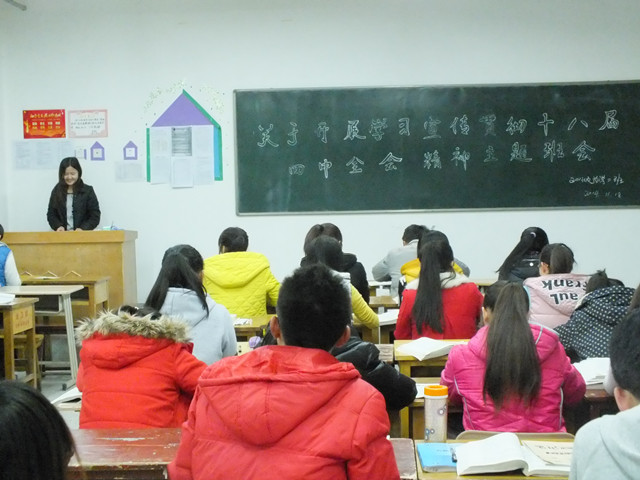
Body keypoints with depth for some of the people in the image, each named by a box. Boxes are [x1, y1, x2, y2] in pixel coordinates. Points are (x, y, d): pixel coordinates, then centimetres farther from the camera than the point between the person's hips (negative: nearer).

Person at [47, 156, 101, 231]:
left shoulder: (87, 191, 5)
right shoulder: (57, 191, 11)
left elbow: (95, 216, 3)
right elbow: (51, 214, 14)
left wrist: (82, 228, -13)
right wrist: (58, 226, -5)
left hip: (82, 234, -2)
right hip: (62, 234, 2)